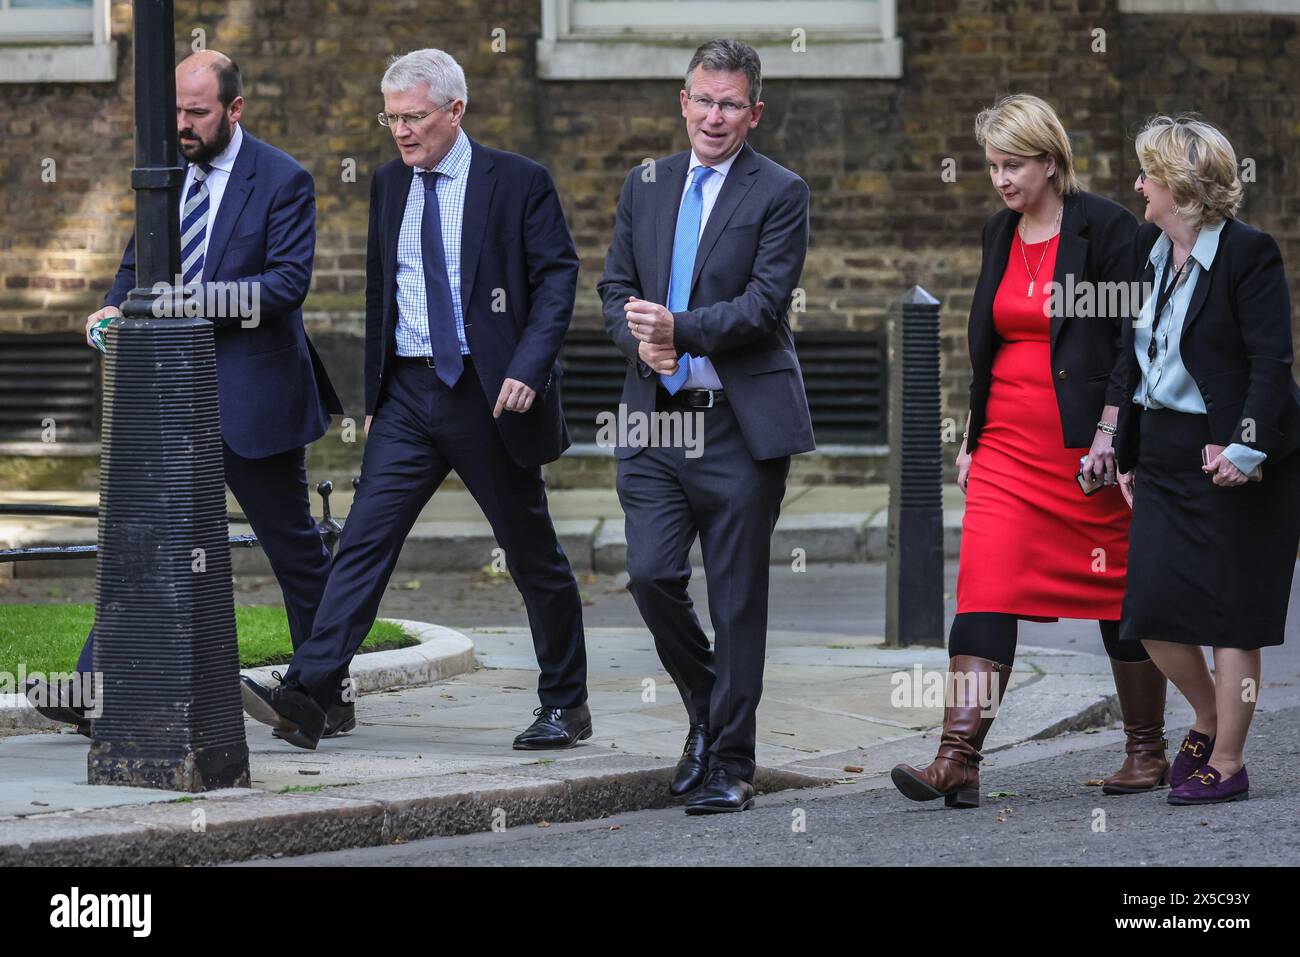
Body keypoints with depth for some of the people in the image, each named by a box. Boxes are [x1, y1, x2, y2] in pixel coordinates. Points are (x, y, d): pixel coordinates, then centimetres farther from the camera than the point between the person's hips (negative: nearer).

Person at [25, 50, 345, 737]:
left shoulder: (283, 181, -8)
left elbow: (290, 280, -16)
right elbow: (138, 260, 18)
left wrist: (199, 302, -26)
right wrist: (114, 307, -4)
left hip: (252, 392, -5)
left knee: (293, 545, 5)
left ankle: (329, 694, 18)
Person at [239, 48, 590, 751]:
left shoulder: (519, 183, -5)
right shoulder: (388, 185, 11)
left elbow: (557, 278, -6)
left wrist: (528, 370, -19)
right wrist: (374, 392, 15)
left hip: (488, 394, -4)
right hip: (408, 395, 4)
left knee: (532, 554, 7)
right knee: (364, 539, -8)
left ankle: (565, 707, 21)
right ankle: (304, 699, -16)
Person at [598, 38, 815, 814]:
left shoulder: (780, 195, -3)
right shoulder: (645, 186, 13)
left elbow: (766, 304, -11)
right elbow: (616, 286, 14)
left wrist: (679, 329, -23)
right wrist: (641, 341, -7)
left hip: (741, 423, -4)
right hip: (657, 417, 4)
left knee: (738, 600, 0)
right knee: (652, 575, -5)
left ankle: (730, 765, 8)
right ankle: (707, 712, 21)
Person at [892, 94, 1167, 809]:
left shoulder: (1105, 228, -7)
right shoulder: (999, 234, 13)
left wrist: (1108, 434, -16)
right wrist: (971, 440, 17)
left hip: (1087, 446, -5)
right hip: (1007, 442, 5)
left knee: (1117, 590, 5)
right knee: (984, 588, -9)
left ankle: (1147, 749, 19)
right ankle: (958, 760, -16)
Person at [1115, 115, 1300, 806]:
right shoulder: (1146, 249, 10)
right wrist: (1128, 452, 17)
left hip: (1235, 461, -7)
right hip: (1166, 453, 7)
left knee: (1229, 609, 0)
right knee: (1149, 605, 1)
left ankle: (1227, 762, 9)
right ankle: (1209, 718, 26)